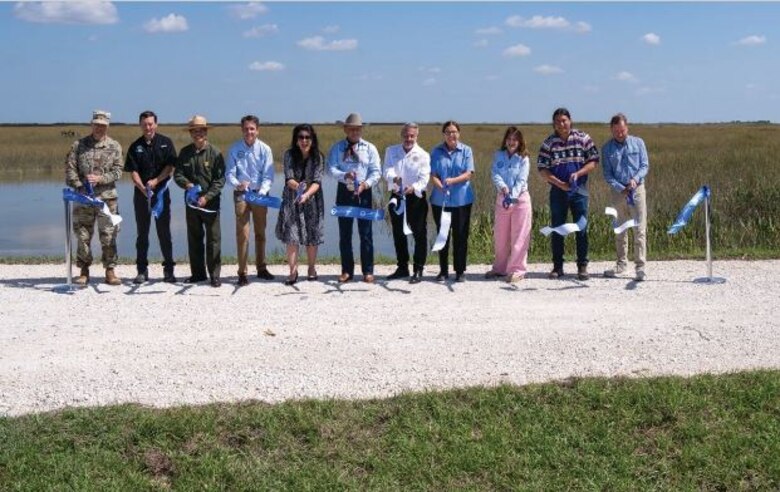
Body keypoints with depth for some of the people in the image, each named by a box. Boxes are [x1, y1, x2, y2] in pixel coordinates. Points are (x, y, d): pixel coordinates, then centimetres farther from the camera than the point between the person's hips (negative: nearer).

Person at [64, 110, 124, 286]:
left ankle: (110, 271, 7)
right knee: (82, 235, 5)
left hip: (107, 197, -1)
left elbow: (117, 171, 0)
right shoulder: (79, 145, 6)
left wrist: (100, 179, -14)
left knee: (108, 236, 0)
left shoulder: (114, 146, 6)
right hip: (83, 198, 1)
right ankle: (84, 271, 14)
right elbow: (70, 168, 2)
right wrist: (79, 186, -10)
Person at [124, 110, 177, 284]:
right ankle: (142, 270, 10)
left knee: (164, 232, 1)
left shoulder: (165, 143, 3)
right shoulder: (135, 146, 5)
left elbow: (170, 166, -3)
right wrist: (142, 187, -16)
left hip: (161, 191, -1)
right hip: (141, 193, 1)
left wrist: (156, 181, -15)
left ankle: (168, 270, 8)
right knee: (142, 232, 5)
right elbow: (133, 171, -1)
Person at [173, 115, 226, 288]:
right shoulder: (185, 153, 6)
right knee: (194, 239, 12)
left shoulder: (215, 153, -6)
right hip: (191, 202, 4)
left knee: (213, 240, -1)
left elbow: (220, 179, -8)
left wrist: (207, 197, -18)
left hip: (210, 203, -4)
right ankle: (197, 273, 22)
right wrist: (187, 184, -16)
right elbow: (177, 174, 6)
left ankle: (214, 275, 5)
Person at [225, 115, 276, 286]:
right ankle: (242, 272, 0)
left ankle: (261, 268, 26)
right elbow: (230, 174, -6)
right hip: (241, 194, -1)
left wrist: (262, 192, -22)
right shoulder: (235, 149, -4)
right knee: (242, 234, -5)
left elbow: (268, 176, -6)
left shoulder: (265, 149, -4)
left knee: (260, 232, 13)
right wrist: (237, 184, -27)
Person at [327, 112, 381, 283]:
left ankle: (368, 271, 5)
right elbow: (331, 168, -6)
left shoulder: (369, 148, 5)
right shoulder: (337, 148, 5)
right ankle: (347, 270, 15)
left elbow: (376, 172, -1)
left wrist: (366, 184, -20)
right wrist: (345, 175, -25)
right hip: (344, 192, 1)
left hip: (363, 193, -1)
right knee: (344, 233, 6)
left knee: (365, 233, -1)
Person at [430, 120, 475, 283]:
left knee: (461, 236, 2)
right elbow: (433, 174, -1)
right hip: (440, 200, 1)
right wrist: (441, 186, -21)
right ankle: (443, 270, 17)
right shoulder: (437, 151, 4)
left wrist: (452, 181, -22)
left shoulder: (466, 150, 1)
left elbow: (469, 173, -7)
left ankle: (460, 271, 12)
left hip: (461, 200, -1)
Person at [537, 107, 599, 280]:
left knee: (582, 229, 1)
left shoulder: (583, 138, 0)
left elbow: (593, 161, 0)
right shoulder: (548, 143, 1)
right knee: (556, 230, 5)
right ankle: (557, 267, 14)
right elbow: (542, 169, -2)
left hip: (579, 190, -1)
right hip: (557, 191, 1)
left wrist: (577, 174, -16)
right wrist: (560, 183, -13)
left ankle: (582, 266, 8)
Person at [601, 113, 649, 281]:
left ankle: (640, 266, -6)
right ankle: (622, 263, 22)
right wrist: (620, 188, -13)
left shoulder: (638, 143, 4)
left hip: (637, 190, -1)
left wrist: (635, 179, -17)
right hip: (618, 191, 1)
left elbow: (645, 165, 2)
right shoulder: (607, 148, 3)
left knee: (640, 229, -6)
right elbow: (607, 173, 0)